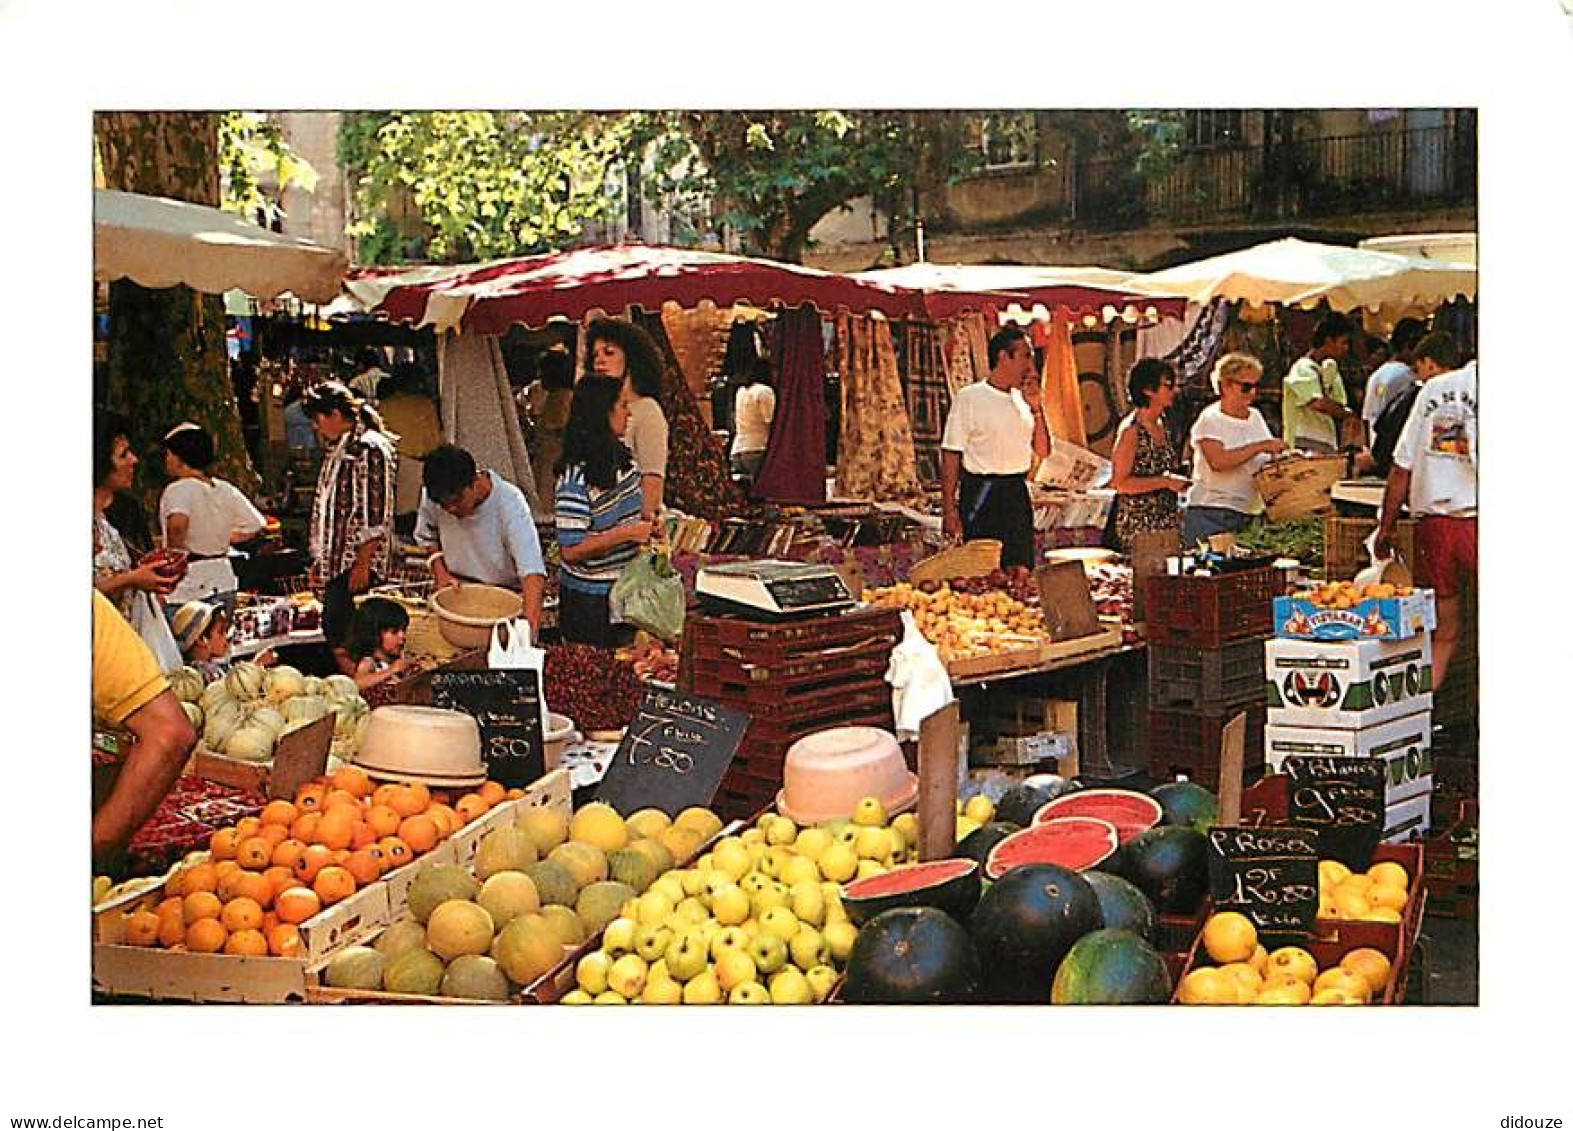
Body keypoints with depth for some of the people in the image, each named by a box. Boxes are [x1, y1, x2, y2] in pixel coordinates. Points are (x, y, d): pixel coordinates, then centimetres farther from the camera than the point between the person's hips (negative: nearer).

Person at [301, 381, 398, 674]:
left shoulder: (369, 449, -12)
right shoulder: (337, 448, 17)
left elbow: (376, 515, -16)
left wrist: (362, 564, -19)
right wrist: (319, 561, 18)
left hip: (357, 561, -9)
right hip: (335, 560, 9)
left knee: (338, 634, -13)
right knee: (334, 632, 6)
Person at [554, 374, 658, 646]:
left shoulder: (622, 458, 4)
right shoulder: (576, 476, -22)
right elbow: (571, 550, -24)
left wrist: (647, 525, 1)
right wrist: (628, 533, -23)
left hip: (626, 588, 8)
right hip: (590, 601, -8)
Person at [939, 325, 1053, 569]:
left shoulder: (1022, 400, 11)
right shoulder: (968, 398, -6)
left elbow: (1043, 452, 10)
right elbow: (950, 456, -8)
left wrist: (1036, 408, -2)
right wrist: (949, 510, -13)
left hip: (1017, 494, 6)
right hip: (981, 495, -6)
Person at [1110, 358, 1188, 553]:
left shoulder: (1160, 426, 12)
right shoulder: (1131, 430, -13)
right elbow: (1120, 483, -16)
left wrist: (1179, 482, 11)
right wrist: (1165, 481, -16)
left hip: (1167, 522, 8)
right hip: (1139, 524, -8)